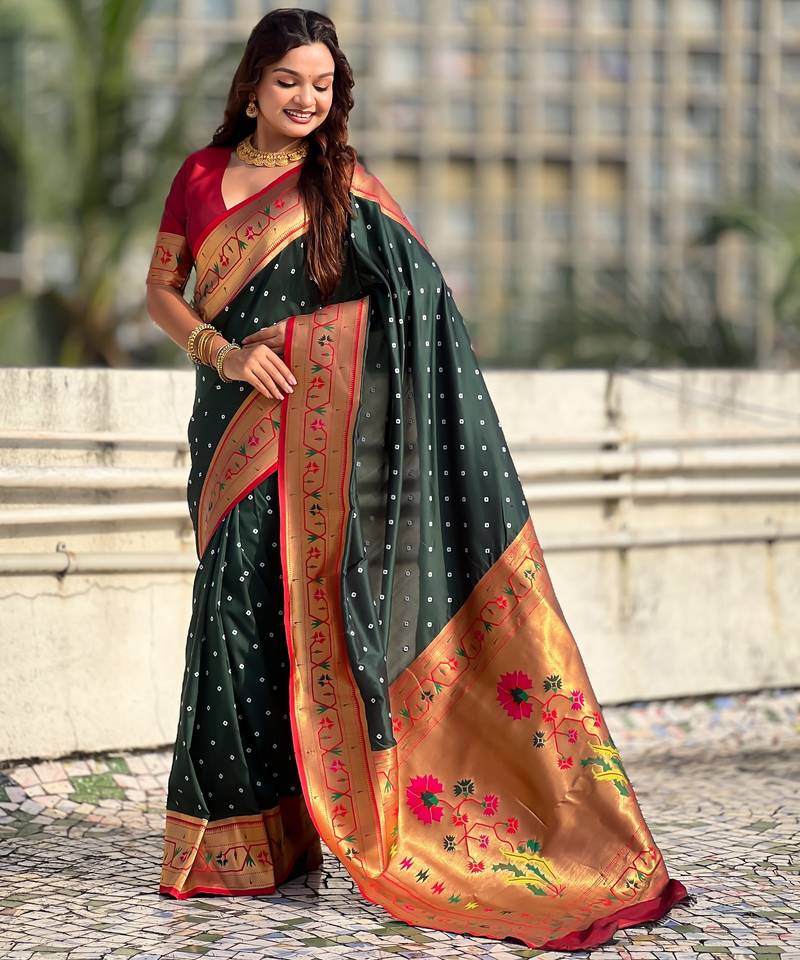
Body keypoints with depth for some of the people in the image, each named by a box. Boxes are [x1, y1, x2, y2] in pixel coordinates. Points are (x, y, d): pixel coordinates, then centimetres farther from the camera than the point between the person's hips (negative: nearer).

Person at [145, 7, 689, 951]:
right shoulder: (202, 175, 9)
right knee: (238, 600, -2)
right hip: (237, 417, 2)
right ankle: (237, 832, 7)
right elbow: (161, 289, 13)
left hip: (325, 424, -2)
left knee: (312, 605, -7)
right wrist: (224, 351, -5)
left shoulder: (345, 184, 4)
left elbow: (422, 295, -1)